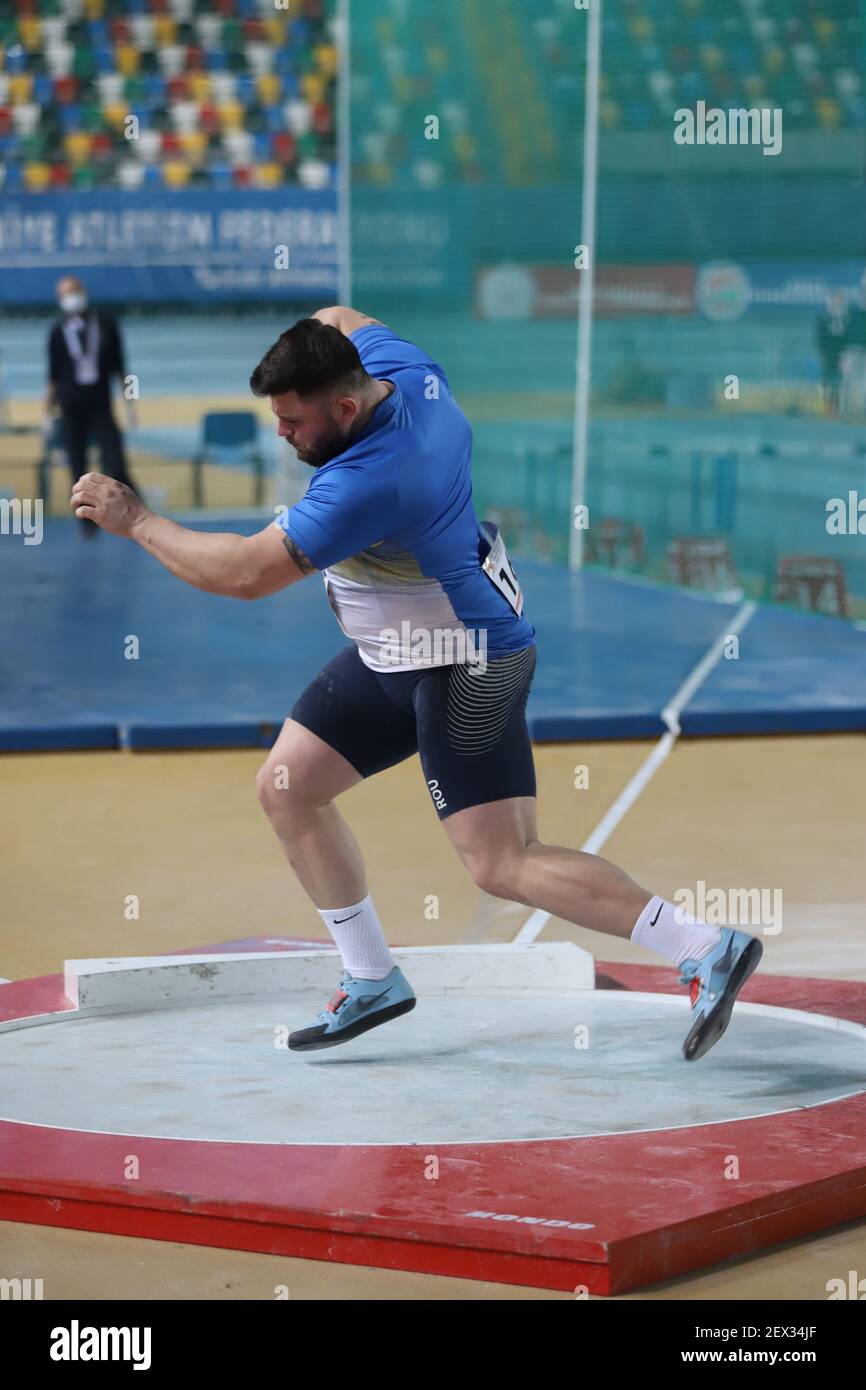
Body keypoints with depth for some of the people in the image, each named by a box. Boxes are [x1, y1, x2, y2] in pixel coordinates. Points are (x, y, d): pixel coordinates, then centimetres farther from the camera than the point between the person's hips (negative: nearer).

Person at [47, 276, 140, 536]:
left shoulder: (106, 326, 4)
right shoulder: (58, 332, 2)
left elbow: (119, 368, 9)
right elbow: (53, 377, 7)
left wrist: (129, 404, 7)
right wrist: (48, 414, 6)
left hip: (101, 407, -1)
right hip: (71, 411, 1)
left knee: (115, 467, -11)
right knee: (78, 470, 3)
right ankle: (88, 522, 13)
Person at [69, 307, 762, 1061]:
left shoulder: (366, 483, -32)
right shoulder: (404, 367, -7)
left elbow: (245, 573, -29)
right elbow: (340, 318, 18)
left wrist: (134, 519, -19)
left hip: (465, 665, -10)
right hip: (391, 653, 10)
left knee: (504, 866, -12)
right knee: (286, 785, 10)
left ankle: (708, 949, -6)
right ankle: (372, 980, 20)